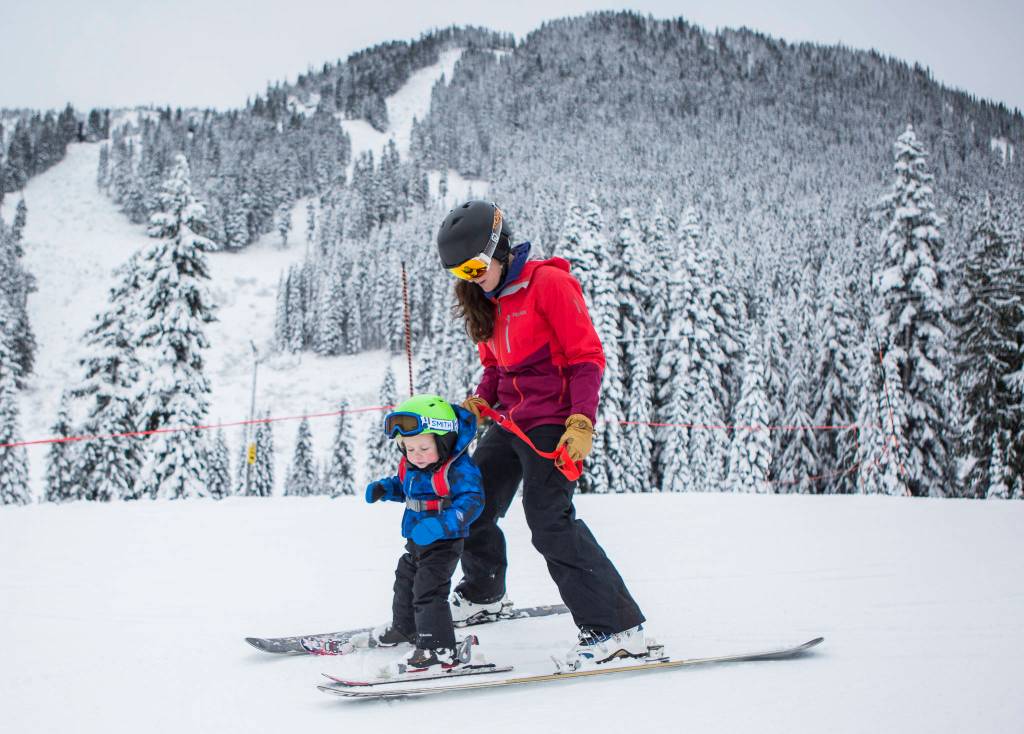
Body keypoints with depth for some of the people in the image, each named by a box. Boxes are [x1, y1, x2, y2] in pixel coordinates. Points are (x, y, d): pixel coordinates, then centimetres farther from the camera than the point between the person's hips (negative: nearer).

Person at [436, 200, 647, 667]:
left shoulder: (549, 283, -12)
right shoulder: (489, 302, 13)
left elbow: (587, 356, -15)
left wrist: (582, 421, -24)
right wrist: (479, 402, 4)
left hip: (553, 421, -9)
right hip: (511, 420, 9)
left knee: (549, 518, -18)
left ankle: (619, 627, -15)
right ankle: (482, 594, 40)